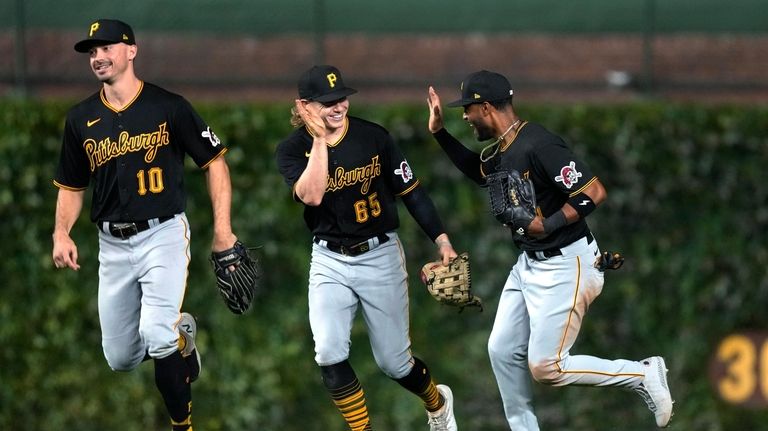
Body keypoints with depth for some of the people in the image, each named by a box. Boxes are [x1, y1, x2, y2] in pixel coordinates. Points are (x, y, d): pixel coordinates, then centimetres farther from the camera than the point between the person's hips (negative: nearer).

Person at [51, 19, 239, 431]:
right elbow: (71, 185, 15)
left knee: (156, 336, -24)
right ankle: (180, 331, 37)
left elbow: (214, 161, 0)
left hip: (163, 235, -5)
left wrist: (222, 229, -7)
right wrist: (61, 233, -4)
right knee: (120, 358, 6)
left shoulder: (169, 107, -5)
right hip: (113, 245, 5)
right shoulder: (81, 119, 7)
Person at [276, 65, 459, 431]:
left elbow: (410, 191, -1)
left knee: (393, 362, 6)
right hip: (329, 262, 1)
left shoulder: (373, 137, -7)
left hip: (380, 257, -1)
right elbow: (311, 195, -24)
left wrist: (442, 240, -7)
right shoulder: (292, 149, -7)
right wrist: (319, 138, -25)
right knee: (329, 356, -19)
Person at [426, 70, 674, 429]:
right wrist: (440, 134, 20)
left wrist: (547, 225, -25)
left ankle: (643, 375, 3)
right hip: (529, 265, 10)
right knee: (502, 351, 10)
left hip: (566, 266, -10)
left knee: (546, 367, -10)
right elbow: (478, 171, 30)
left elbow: (594, 192, -26)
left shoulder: (537, 146, -23)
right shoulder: (499, 151, 6)